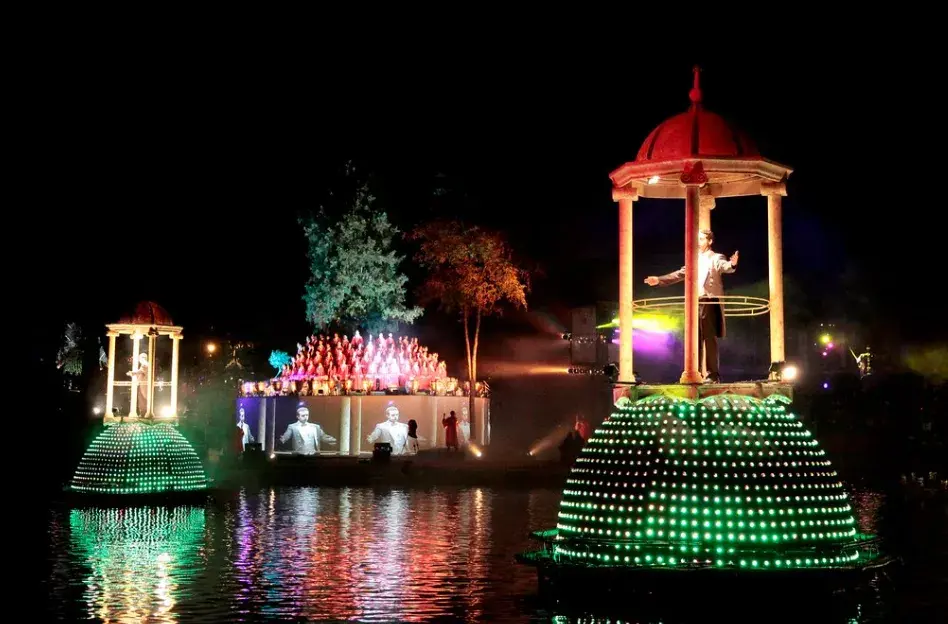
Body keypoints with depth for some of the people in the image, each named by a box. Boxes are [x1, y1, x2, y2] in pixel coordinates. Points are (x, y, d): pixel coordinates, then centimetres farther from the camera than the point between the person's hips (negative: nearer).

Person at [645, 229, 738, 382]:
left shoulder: (716, 258, -1)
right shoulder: (695, 260, 19)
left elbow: (725, 267, -22)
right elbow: (680, 274, 23)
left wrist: (732, 264, -46)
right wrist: (659, 280, 17)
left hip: (709, 302, -7)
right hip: (695, 303, 7)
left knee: (709, 339, -8)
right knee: (695, 340, 8)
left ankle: (713, 374, -5)